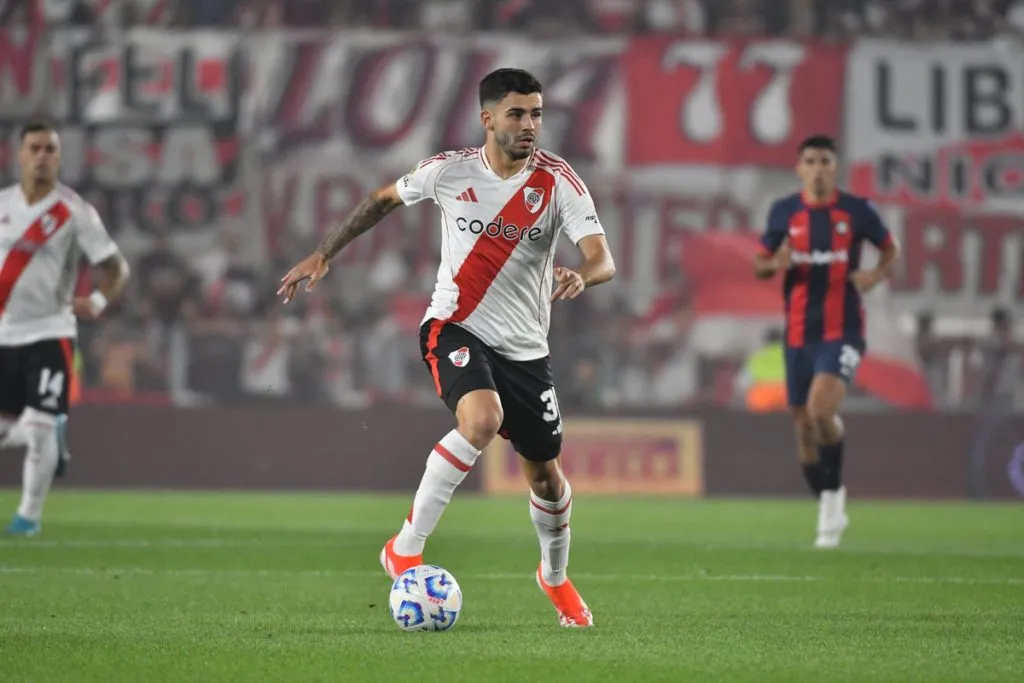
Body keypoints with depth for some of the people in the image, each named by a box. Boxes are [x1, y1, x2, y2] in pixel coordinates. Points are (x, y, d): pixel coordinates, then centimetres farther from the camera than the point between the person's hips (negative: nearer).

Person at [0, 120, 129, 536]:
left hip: (49, 333, -4)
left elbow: (116, 267, -6)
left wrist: (98, 301, -25)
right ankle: (53, 431, 39)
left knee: (39, 426, -12)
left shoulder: (74, 212, -7)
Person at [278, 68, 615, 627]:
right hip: (454, 328, -2)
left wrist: (581, 277, -43)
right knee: (483, 420, -33)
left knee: (544, 474, 11)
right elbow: (384, 199, 12)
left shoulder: (558, 182, -10)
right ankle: (405, 549, -21)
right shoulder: (450, 172, -7)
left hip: (525, 348, 2)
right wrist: (323, 255, 11)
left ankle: (555, 577, 43)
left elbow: (603, 260, -20)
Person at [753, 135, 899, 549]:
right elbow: (759, 266, 11)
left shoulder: (856, 211, -1)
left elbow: (890, 249, 12)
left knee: (821, 410, -25)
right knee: (804, 426, 7)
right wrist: (776, 264, -12)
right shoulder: (783, 212, 4)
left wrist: (876, 275, -9)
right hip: (798, 334, 3)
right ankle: (829, 513, 24)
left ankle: (834, 491, -4)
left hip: (842, 332, -3)